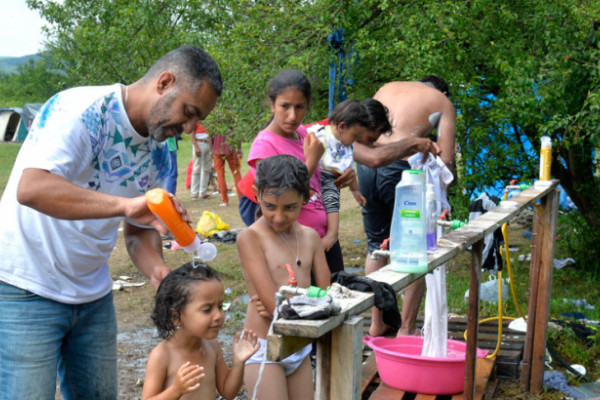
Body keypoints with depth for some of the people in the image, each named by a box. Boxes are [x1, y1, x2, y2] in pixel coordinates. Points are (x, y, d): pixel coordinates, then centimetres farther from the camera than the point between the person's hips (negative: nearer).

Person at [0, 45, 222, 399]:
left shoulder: (159, 153, 4)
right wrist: (125, 204, -43)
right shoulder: (80, 109, -20)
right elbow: (30, 189, -34)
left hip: (93, 296, 7)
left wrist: (157, 269, -10)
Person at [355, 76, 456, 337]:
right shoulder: (442, 102, 15)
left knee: (376, 246, 22)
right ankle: (406, 329, 15)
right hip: (400, 169, -5)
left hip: (365, 165, 5)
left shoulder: (388, 88, 28)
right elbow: (445, 160, 5)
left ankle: (376, 323, 30)